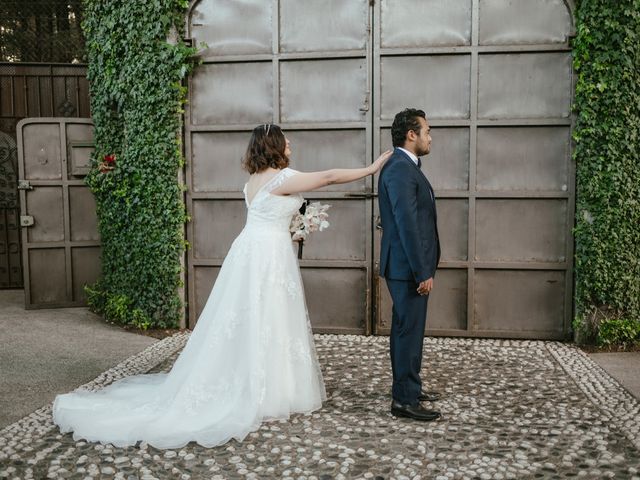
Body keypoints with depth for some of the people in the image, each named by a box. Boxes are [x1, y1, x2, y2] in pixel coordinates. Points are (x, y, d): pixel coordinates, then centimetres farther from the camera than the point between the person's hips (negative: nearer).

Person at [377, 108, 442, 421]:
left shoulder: (404, 167, 14)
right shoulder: (400, 170, -19)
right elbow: (407, 225, -24)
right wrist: (423, 272, -22)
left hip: (409, 266, 10)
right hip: (408, 267, -10)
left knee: (406, 329, 18)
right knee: (410, 331, -2)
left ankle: (409, 387, 32)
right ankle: (404, 400, 8)